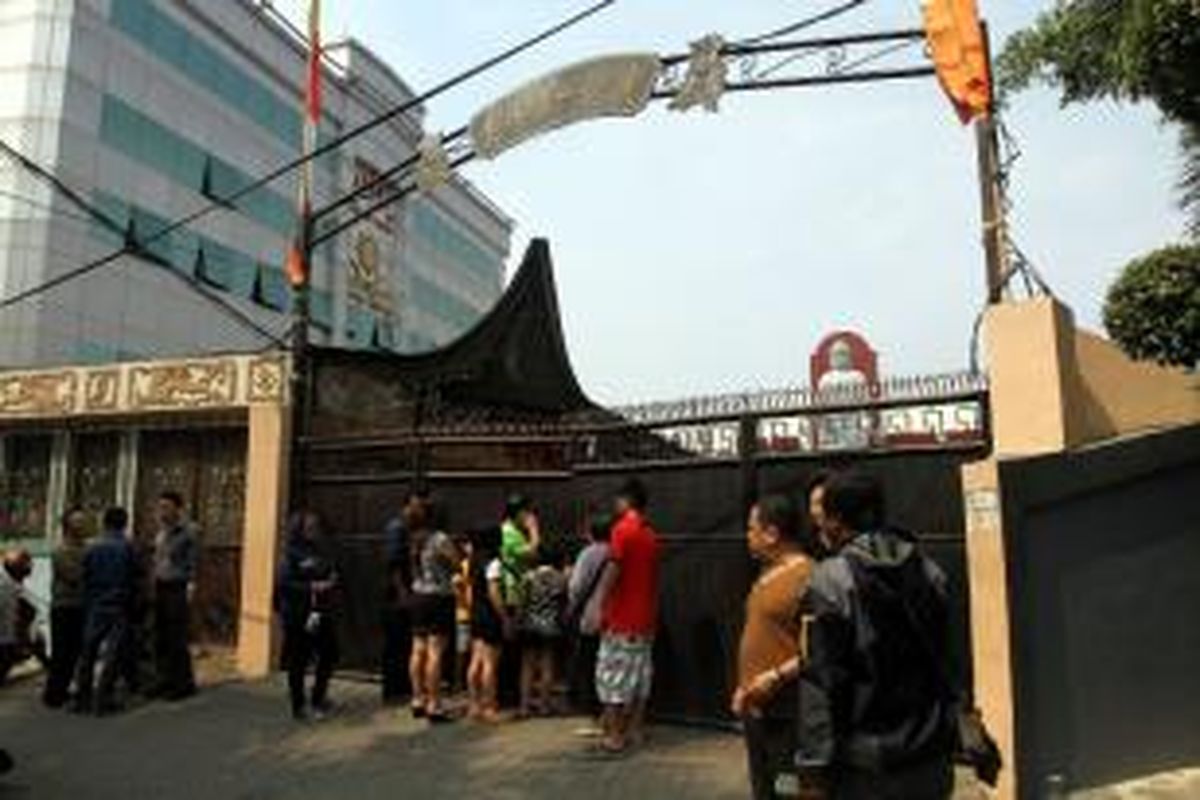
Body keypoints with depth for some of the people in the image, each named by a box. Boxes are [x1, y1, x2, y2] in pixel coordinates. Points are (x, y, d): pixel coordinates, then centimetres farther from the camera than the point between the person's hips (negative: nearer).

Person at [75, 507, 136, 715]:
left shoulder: (91, 548, 3)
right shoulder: (126, 547, -7)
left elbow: (85, 581, 7)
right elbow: (131, 579, -4)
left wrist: (86, 610, 15)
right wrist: (130, 603, 9)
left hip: (94, 607, 4)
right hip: (118, 607, -4)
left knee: (88, 653, 13)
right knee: (113, 653, 1)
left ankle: (82, 699, 17)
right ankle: (104, 700, 0)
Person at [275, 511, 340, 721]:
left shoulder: (322, 552, 11)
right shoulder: (292, 554, -7)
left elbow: (333, 575, 21)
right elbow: (283, 582, -15)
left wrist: (330, 582, -1)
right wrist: (311, 587, -19)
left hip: (323, 613, 6)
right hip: (298, 615, -6)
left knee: (328, 656, 7)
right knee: (298, 661, 3)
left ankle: (318, 699, 25)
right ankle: (298, 705, 17)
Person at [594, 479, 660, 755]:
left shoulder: (623, 528, -13)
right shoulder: (651, 534, 9)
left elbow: (613, 569, -19)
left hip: (621, 619, -7)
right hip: (645, 618, 7)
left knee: (613, 675, 0)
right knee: (640, 673, 13)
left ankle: (614, 736, 2)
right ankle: (635, 731, 19)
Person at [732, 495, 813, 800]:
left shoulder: (807, 577, -17)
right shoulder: (768, 573, 12)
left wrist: (777, 677, -24)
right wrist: (743, 687, 16)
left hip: (786, 712, -9)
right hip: (756, 708, 9)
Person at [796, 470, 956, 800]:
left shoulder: (830, 581, -16)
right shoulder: (928, 572, 3)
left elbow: (821, 683, -17)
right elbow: (946, 663, 11)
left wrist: (814, 770, -13)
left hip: (865, 768, -5)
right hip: (930, 760, 6)